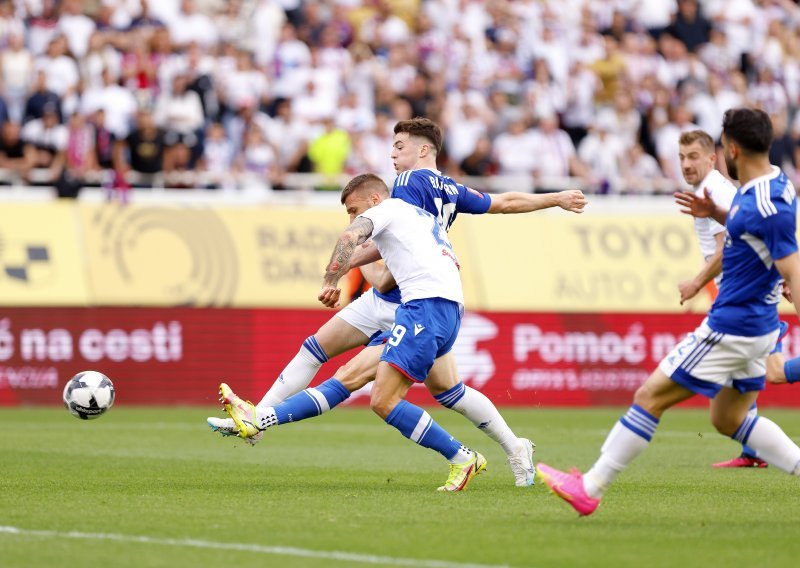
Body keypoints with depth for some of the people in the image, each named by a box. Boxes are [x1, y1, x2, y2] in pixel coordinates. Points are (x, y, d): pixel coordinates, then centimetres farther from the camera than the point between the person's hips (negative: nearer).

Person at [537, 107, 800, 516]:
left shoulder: (767, 206, -24)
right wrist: (717, 213, 11)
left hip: (729, 329, -10)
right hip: (754, 327, 10)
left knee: (650, 396, -4)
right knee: (729, 419, 20)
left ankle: (589, 489, 2)